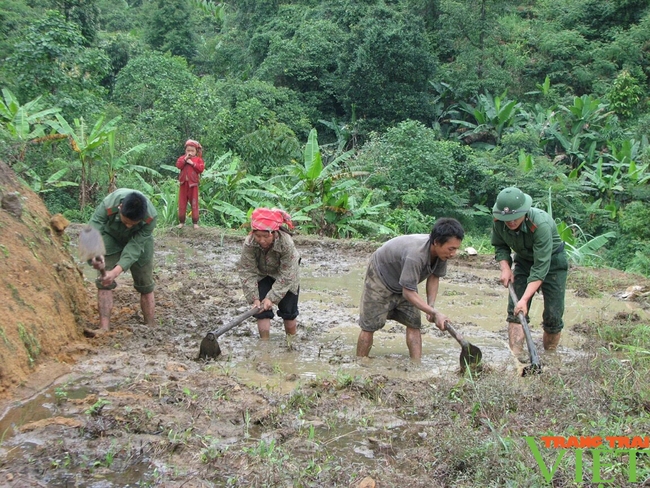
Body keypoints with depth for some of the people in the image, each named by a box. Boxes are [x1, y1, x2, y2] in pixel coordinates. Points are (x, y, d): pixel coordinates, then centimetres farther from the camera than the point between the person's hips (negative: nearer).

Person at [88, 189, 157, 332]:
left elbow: (135, 246, -36)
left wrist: (116, 271, -49)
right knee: (104, 281, -12)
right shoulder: (108, 205, -40)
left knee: (145, 285, 2)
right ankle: (104, 328, -10)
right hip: (111, 237, 0)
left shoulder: (150, 217, -38)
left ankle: (151, 327, 11)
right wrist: (96, 257, -61)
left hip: (139, 240, 0)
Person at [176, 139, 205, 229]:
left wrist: (193, 163, -15)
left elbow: (201, 168, -10)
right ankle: (181, 221, 14)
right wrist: (185, 159, -14)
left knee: (194, 203, 2)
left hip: (193, 183, -2)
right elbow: (178, 165, -7)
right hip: (184, 183, 2)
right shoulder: (182, 157, 8)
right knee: (182, 203, 6)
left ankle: (195, 222, 6)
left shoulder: (198, 159, 2)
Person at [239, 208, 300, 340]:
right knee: (262, 310, -9)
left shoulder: (286, 243, -38)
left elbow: (286, 275, -31)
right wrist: (254, 298, -30)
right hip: (262, 276, 1)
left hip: (284, 277, -1)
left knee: (288, 310, 7)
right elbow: (247, 272, -25)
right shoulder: (249, 244, -33)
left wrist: (272, 297, -34)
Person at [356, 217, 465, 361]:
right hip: (380, 277, -7)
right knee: (369, 326, -2)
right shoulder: (415, 255, -44)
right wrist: (435, 313, -39)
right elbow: (408, 293, -39)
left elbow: (434, 276, -2)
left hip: (404, 282, 7)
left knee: (414, 324, -3)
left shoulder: (441, 251, -20)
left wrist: (431, 305, -13)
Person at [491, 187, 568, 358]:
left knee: (553, 315, -5)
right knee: (515, 311, -7)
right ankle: (514, 358, -7)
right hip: (524, 260, 5)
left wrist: (525, 299, -41)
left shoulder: (541, 224, -38)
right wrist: (505, 268, -17)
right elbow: (500, 246, 1)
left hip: (552, 261, -4)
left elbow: (541, 267, -37)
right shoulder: (498, 222, -22)